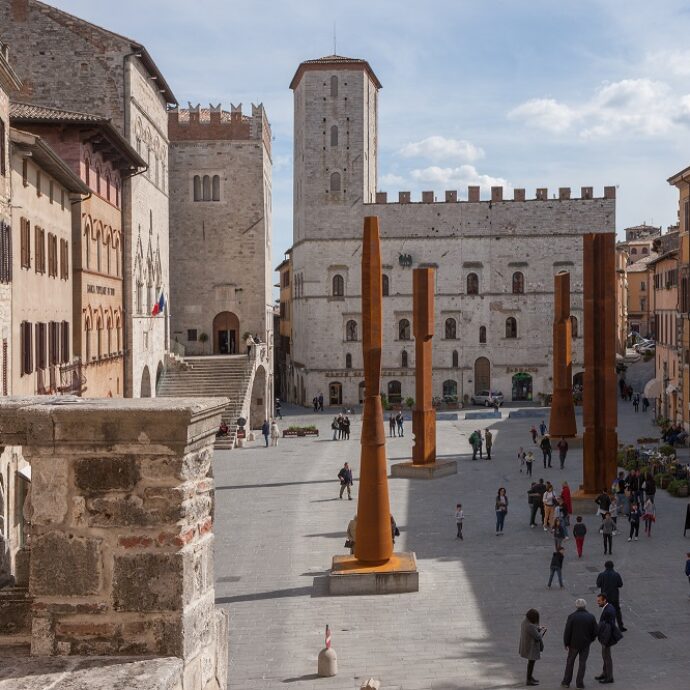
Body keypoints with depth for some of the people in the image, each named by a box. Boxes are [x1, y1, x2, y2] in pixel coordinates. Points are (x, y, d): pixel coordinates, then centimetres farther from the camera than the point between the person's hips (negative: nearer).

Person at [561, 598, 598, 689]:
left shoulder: (572, 616, -12)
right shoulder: (591, 617, -6)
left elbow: (567, 631, -12)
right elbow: (596, 631, -3)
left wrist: (566, 643, -1)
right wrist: (591, 639, 13)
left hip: (574, 643, -1)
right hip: (586, 644, 1)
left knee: (570, 662, 12)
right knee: (582, 663, 10)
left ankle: (566, 682, 16)